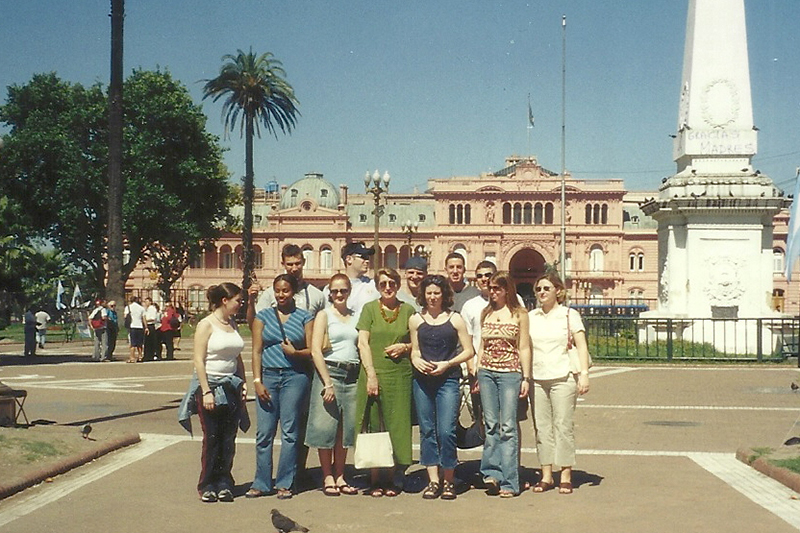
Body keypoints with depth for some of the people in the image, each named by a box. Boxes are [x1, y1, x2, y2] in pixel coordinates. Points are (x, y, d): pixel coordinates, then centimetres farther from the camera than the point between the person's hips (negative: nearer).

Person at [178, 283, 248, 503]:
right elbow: (198, 360, -11)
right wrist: (206, 392, -16)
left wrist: (243, 382, 8)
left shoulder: (232, 324, 13)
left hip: (231, 386, 6)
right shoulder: (206, 325, -7)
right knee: (211, 438, -1)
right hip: (210, 385, -6)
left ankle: (224, 484, 11)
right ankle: (207, 486, 9)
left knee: (228, 438, 3)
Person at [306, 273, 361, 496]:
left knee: (347, 428, 6)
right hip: (329, 372, -4)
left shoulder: (356, 316, 15)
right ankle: (328, 478, 7)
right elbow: (315, 350, -5)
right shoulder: (324, 315, 2)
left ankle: (340, 477, 16)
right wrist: (327, 383, -12)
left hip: (352, 376, 4)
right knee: (326, 427, -2)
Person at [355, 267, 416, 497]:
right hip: (374, 374, -1)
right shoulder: (369, 309, 5)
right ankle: (375, 480, 8)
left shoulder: (408, 310, 9)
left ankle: (390, 478, 13)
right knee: (374, 426, 1)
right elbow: (363, 343, -1)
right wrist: (371, 374, -11)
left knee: (396, 425, 3)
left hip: (400, 375, 1)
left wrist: (405, 347, -5)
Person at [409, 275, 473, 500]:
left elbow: (468, 351, 4)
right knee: (427, 430, 4)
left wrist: (447, 364, -9)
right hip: (422, 380, 3)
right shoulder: (416, 320, 11)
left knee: (446, 431, -9)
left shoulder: (455, 319, 4)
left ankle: (448, 480, 5)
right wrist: (417, 361, -5)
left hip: (448, 380, -3)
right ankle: (433, 480, 12)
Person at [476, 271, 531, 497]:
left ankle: (509, 482, -3)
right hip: (487, 372, 4)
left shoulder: (519, 315, 1)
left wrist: (526, 378, -3)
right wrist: (476, 374, 11)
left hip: (510, 373, -4)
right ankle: (492, 473, 8)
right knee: (491, 425, 2)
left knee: (508, 426, -6)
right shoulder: (486, 313, 12)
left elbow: (524, 349, 1)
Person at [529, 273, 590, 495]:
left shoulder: (569, 315, 3)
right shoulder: (531, 317, 12)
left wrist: (584, 373, -11)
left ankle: (566, 476, 3)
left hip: (563, 378, -3)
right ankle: (546, 475, 10)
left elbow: (581, 346, 0)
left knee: (563, 425, -4)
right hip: (537, 379, 4)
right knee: (541, 427, 3)